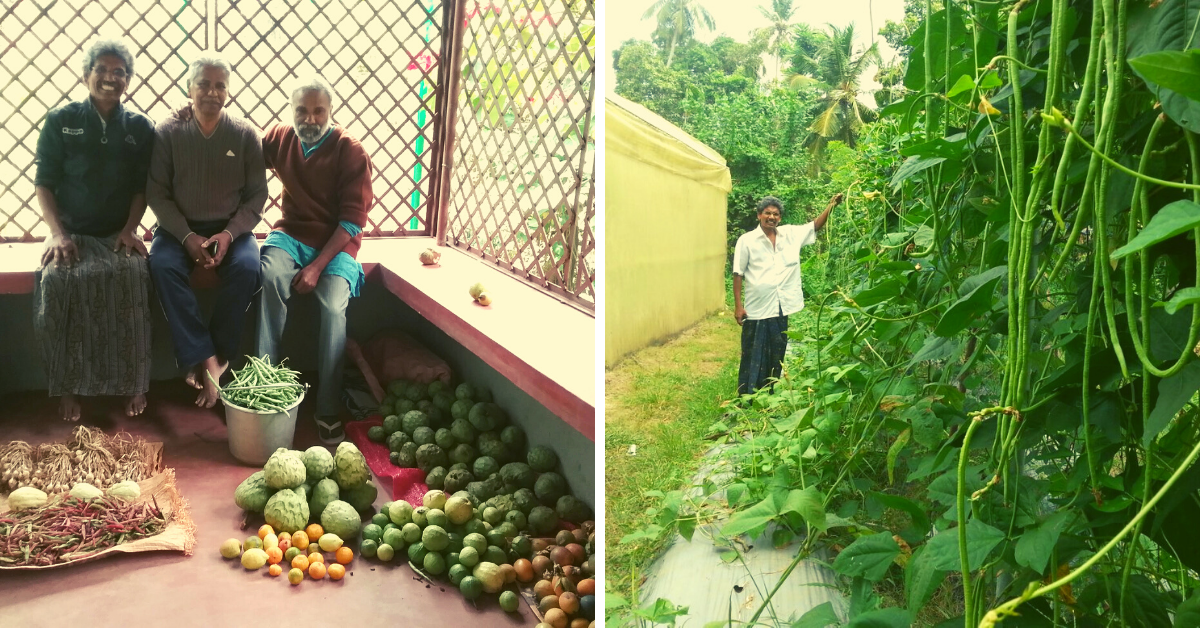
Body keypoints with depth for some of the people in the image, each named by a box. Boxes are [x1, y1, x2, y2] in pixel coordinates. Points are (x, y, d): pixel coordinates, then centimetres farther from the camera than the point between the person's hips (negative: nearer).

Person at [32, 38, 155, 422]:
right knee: (57, 278, -31)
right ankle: (67, 386, -19)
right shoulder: (60, 122, 6)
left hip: (118, 235, 0)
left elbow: (142, 188, 8)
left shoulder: (140, 128, 8)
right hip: (71, 232, 0)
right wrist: (58, 233, -9)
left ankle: (134, 384, -22)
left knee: (132, 274, -33)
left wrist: (129, 229, -7)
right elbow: (44, 183, 4)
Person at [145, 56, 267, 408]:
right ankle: (206, 360, -28)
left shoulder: (245, 135, -1)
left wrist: (229, 233, -15)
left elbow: (256, 194, 0)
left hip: (230, 227, 0)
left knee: (247, 267, -30)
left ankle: (216, 358, -19)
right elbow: (157, 193, -3)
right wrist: (187, 236, -15)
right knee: (163, 265, -30)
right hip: (179, 227, 0)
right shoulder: (167, 132, -3)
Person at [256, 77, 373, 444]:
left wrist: (317, 266, -20)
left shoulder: (350, 152, -7)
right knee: (271, 277, -32)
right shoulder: (280, 138, 5)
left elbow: (353, 219, -10)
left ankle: (328, 410, -21)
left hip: (336, 241, -3)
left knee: (333, 306, -30)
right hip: (291, 234, 3)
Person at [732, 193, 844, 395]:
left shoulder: (791, 234, 6)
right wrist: (738, 305, -8)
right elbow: (738, 274, -5)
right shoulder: (747, 240, -5)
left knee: (776, 357, 13)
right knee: (753, 357, 2)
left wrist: (831, 206, -4)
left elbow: (816, 225, 12)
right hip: (756, 309, -4)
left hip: (781, 309, 4)